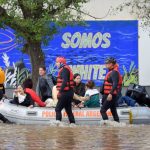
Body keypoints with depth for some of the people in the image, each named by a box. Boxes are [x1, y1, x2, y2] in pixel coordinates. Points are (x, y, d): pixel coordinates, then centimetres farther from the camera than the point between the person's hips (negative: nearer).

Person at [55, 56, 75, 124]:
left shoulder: (64, 70, -12)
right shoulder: (66, 69, 19)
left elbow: (65, 81, -23)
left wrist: (60, 91, -26)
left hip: (65, 93, -10)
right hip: (69, 92, 10)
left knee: (58, 109, -10)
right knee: (68, 109, 14)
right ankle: (72, 123, 16)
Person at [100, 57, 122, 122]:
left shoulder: (114, 72, -14)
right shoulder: (111, 72, 17)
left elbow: (115, 84, -25)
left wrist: (110, 93, -33)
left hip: (111, 95, -10)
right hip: (110, 95, 10)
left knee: (103, 110, -12)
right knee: (113, 111, 12)